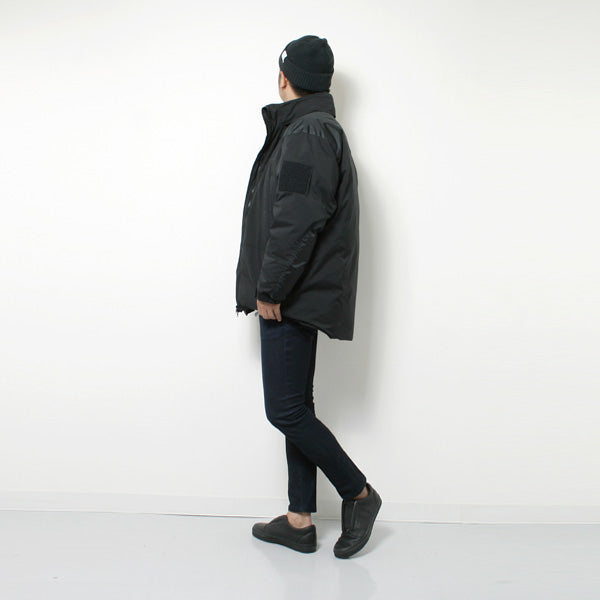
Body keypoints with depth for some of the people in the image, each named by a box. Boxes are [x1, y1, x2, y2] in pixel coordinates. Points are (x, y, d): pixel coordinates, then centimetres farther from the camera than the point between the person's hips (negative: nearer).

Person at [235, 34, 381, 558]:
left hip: (293, 300, -10)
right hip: (297, 299, 10)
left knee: (286, 410, -5)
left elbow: (297, 220, -23)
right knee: (296, 408, 12)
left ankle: (359, 493, 12)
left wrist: (270, 289, -18)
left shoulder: (309, 133, -13)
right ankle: (299, 521, 21)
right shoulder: (312, 129, 19)